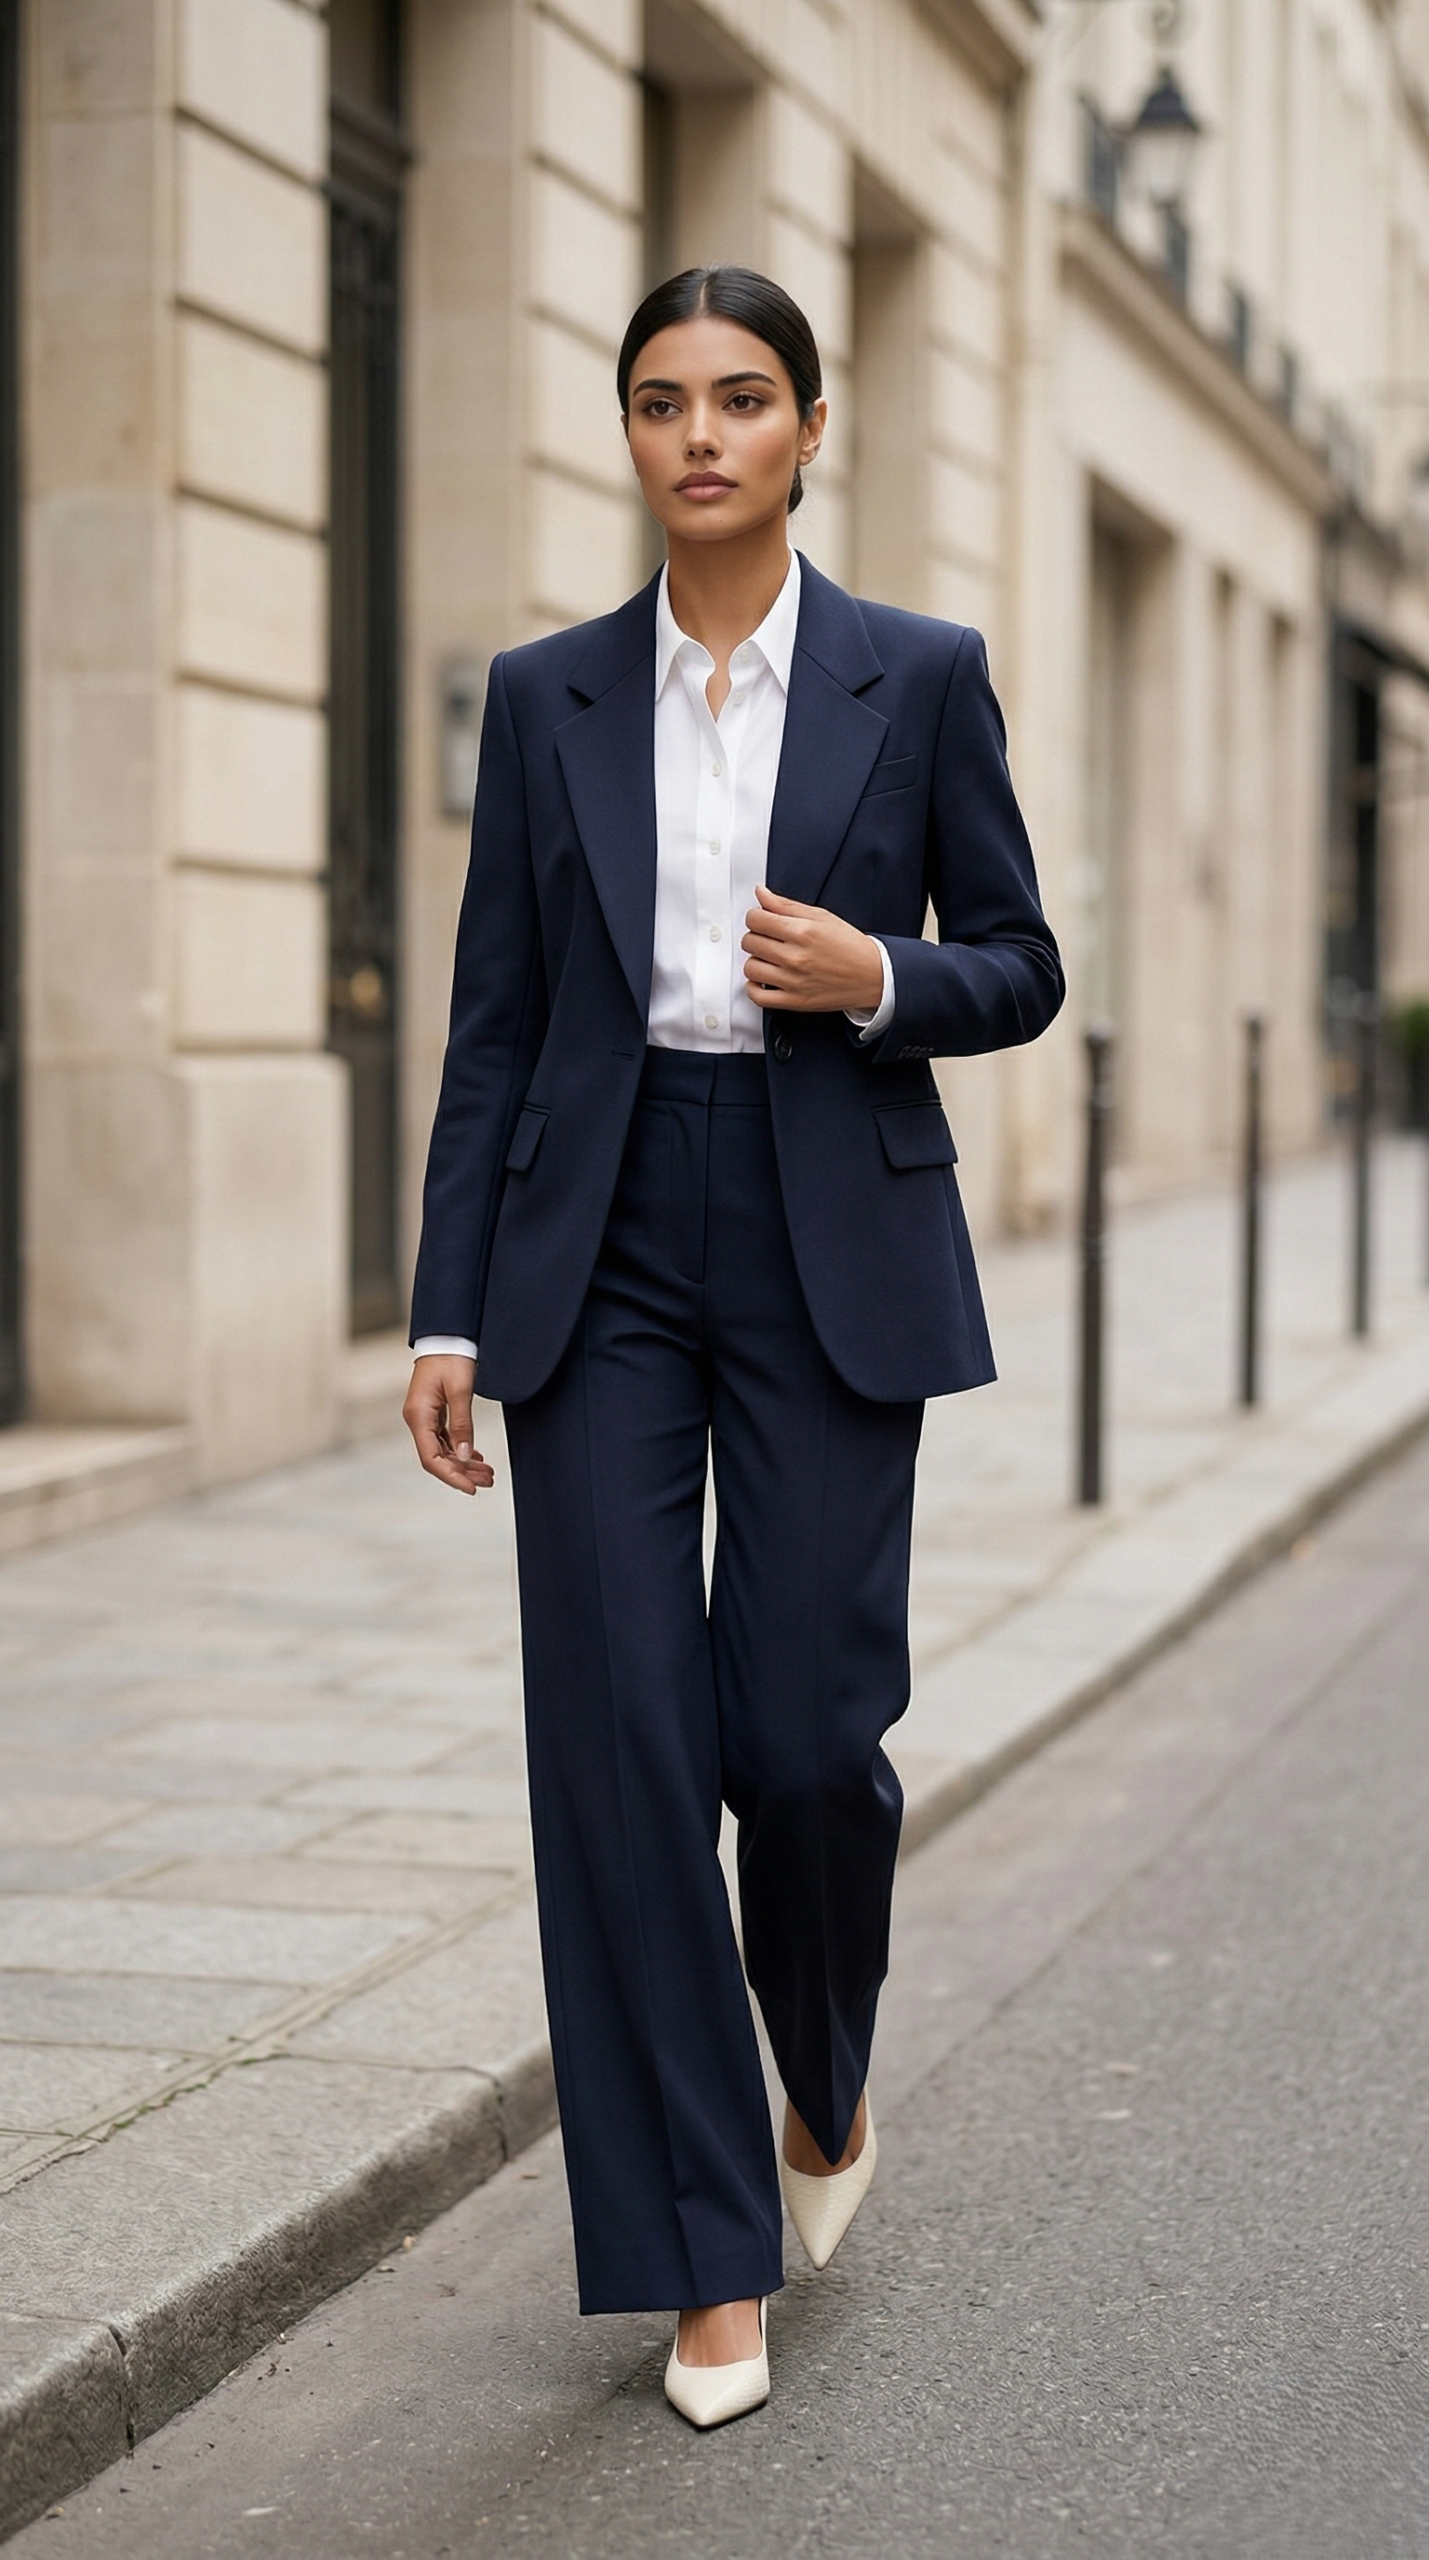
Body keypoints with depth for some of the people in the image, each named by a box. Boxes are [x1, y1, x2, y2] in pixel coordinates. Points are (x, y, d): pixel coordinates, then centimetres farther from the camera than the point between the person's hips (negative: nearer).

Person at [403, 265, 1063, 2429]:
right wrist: (447, 1314, 1)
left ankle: (828, 2084, 31)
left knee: (807, 1730, -3)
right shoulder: (548, 698, 8)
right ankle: (709, 2259, 6)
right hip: (603, 1251, 1)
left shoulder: (920, 679, 4)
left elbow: (1021, 971, 8)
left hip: (832, 1246, -1)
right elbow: (496, 1027, 7)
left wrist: (877, 980, -13)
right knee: (619, 1737, -4)